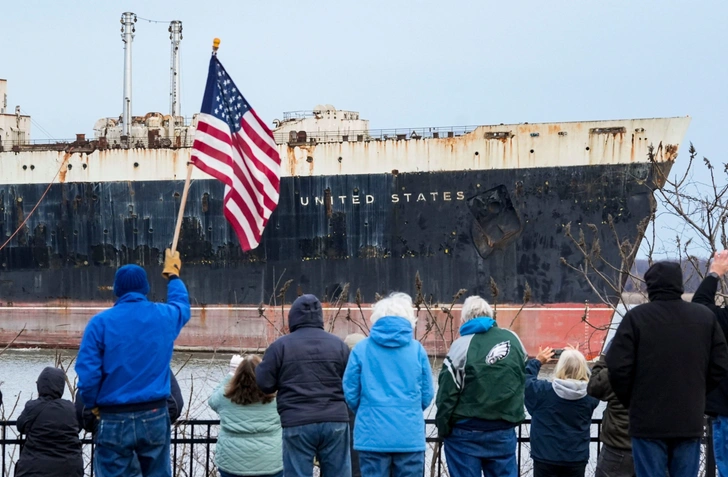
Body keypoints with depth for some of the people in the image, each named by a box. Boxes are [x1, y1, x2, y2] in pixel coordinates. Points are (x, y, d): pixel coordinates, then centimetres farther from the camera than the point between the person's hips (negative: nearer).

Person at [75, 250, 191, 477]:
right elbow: (182, 304, 27)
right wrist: (173, 275, 45)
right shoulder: (164, 316, 2)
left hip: (115, 419, -3)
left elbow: (87, 372, -12)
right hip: (155, 416, 3)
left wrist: (93, 404, 6)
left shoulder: (101, 322, -8)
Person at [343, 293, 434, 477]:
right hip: (409, 435, 1)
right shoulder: (417, 349, 0)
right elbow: (427, 395, 5)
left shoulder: (362, 349, -2)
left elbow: (351, 393, 2)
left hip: (372, 434, 0)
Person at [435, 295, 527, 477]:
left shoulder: (462, 345, -11)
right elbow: (522, 381, 13)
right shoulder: (513, 339, 4)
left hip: (466, 434, -4)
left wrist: (443, 427, -2)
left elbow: (447, 393, -11)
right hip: (504, 432, 4)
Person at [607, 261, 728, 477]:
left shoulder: (636, 317, -8)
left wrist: (629, 400, 7)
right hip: (690, 420, 3)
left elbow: (618, 367, -10)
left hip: (649, 421, -3)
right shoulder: (705, 317, 3)